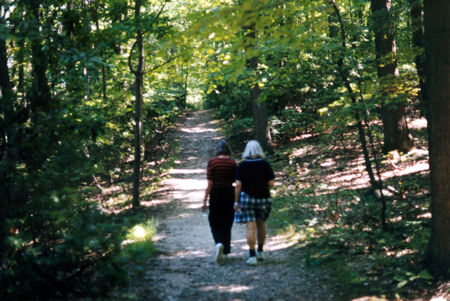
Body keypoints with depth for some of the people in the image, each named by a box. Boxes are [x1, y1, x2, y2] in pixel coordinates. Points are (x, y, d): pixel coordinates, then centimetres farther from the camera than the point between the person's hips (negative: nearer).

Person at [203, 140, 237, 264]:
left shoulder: (212, 162, -7)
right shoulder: (232, 162, 0)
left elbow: (209, 183, -10)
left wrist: (205, 200, -5)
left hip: (216, 194, -2)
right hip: (230, 194, 2)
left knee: (215, 222, 7)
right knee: (227, 223, 14)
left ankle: (219, 243, -20)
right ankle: (225, 251, 20)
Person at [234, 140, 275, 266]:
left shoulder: (242, 165, -5)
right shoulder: (265, 164, -4)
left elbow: (238, 185, -9)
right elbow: (271, 183, -7)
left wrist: (236, 201, -3)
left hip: (247, 198, -2)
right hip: (263, 198, 2)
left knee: (251, 227, -2)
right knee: (261, 224, 21)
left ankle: (252, 256, -8)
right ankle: (260, 252, 29)